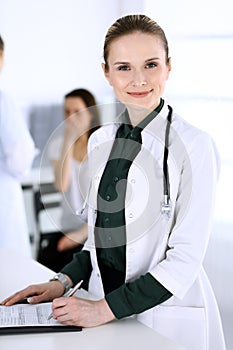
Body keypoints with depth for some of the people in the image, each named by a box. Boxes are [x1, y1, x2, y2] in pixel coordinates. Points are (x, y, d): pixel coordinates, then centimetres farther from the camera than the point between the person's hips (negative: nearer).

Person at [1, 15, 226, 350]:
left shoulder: (194, 145, -16)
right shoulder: (99, 141, 3)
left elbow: (185, 259, -17)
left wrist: (107, 308, -19)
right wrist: (64, 281, 0)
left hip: (168, 318, -5)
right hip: (103, 314, 5)